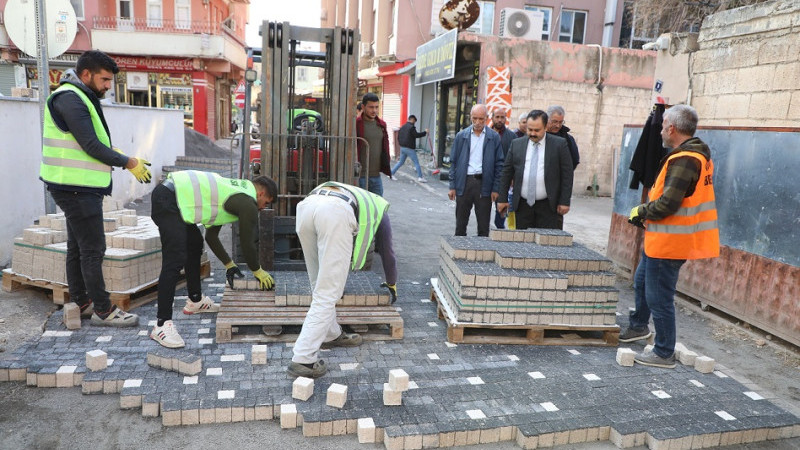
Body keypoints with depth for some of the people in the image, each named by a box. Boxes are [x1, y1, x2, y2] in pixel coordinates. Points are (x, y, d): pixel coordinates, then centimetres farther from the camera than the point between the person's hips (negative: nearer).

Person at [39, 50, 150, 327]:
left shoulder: (82, 99, 17)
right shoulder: (70, 99, -15)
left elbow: (96, 143, 16)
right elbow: (91, 145, -20)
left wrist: (124, 160, 3)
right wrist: (129, 163, -13)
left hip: (78, 188, 11)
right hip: (76, 188, -11)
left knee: (78, 247, 16)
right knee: (93, 249, -6)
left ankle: (81, 302, 27)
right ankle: (103, 311, 1)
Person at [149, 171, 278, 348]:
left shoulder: (235, 192, 24)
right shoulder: (248, 203, -5)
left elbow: (211, 236, 29)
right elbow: (247, 243, 0)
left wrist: (229, 265, 31)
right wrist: (257, 271, 16)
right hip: (167, 200, -11)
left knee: (195, 244, 25)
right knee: (175, 261, -14)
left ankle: (195, 301, 38)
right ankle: (162, 324, -12)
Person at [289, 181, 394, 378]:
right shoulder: (378, 208, 36)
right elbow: (387, 250, 43)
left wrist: (338, 282, 66)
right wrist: (392, 283, 59)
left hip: (306, 206, 6)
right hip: (336, 213, -6)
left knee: (320, 285, 22)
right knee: (327, 293, -3)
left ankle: (331, 335, 34)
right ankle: (303, 360, -4)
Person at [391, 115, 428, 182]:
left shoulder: (402, 127, 14)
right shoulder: (411, 127, -12)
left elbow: (398, 137, 18)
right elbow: (416, 135, -19)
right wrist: (425, 132, -10)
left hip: (402, 147, 8)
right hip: (409, 148, -8)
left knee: (401, 162, 18)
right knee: (416, 163, -2)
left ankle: (391, 173, 14)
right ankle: (420, 177, -3)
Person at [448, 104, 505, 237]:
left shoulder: (494, 137, 3)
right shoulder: (461, 136, 7)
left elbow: (499, 164, 2)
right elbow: (453, 162, 8)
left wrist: (496, 189, -4)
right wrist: (452, 186, 2)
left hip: (484, 183, -1)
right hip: (464, 182, 1)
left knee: (484, 226, 4)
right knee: (460, 224, 9)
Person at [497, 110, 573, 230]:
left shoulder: (559, 144, 0)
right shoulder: (516, 144, 8)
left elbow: (567, 174, -1)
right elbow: (507, 172, 10)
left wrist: (565, 202, -6)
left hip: (549, 206, -2)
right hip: (523, 205, 3)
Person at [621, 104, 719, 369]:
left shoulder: (683, 160, -23)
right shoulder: (699, 156, 11)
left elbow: (667, 203, -28)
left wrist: (642, 212, -10)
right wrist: (647, 212, 7)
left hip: (668, 243, -11)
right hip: (663, 239, 11)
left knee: (659, 297, 0)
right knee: (642, 281, 25)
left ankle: (664, 354, 13)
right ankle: (638, 327, 43)